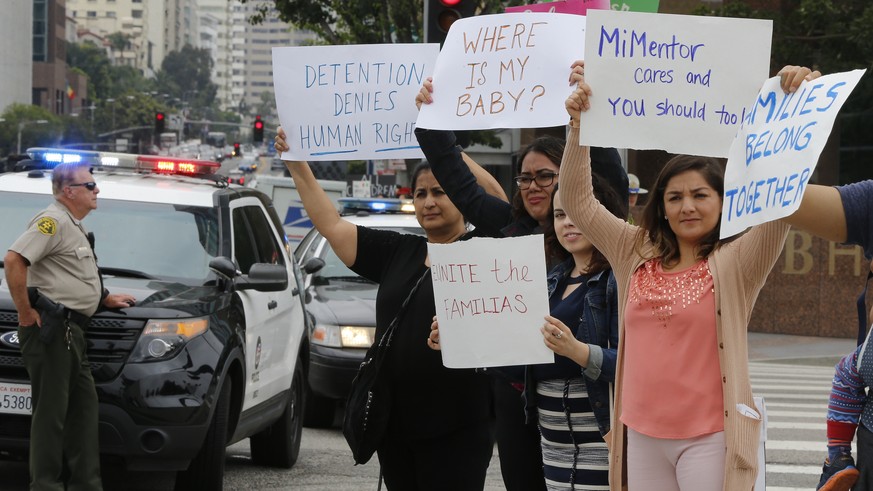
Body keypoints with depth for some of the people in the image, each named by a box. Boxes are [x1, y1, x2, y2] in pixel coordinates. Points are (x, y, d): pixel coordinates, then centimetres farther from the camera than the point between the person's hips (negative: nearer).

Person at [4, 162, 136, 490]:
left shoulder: (74, 226, 21)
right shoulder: (53, 220, -12)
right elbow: (14, 260, -23)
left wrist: (105, 299, 27)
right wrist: (25, 313, -20)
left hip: (72, 333, 10)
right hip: (51, 328, -10)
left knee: (84, 405, 12)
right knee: (51, 411, -8)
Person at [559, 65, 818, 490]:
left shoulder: (735, 263, -4)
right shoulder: (637, 255, 10)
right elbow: (579, 203, 13)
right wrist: (578, 126, 2)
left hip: (709, 437, -5)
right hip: (642, 435, 5)